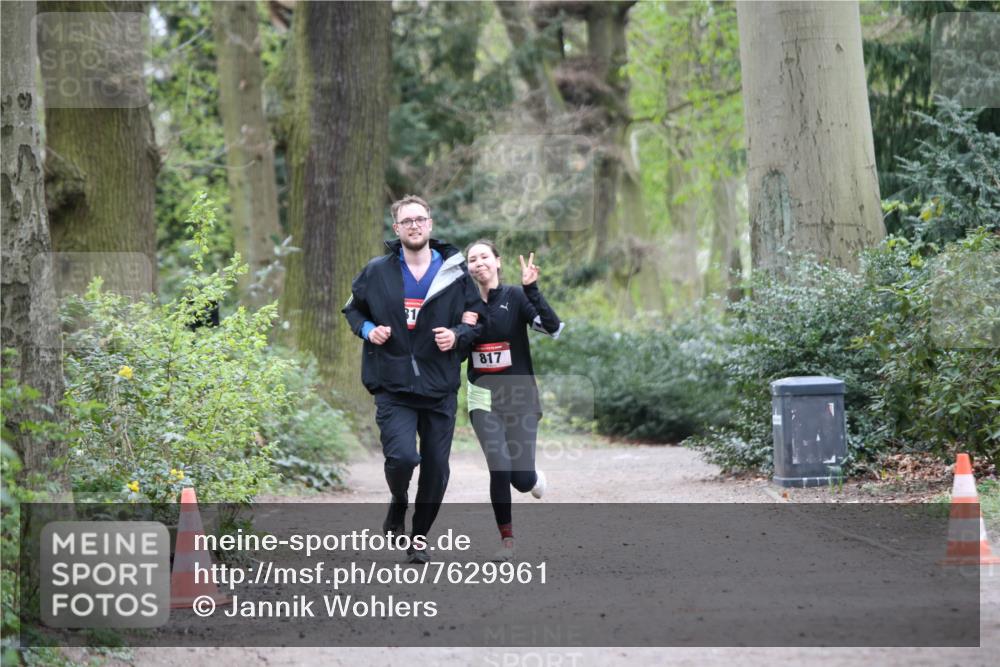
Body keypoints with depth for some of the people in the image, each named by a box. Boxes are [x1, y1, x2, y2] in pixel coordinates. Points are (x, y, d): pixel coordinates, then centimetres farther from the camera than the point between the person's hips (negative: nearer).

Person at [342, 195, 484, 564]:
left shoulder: (454, 272, 3)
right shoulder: (377, 271, 2)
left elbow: (478, 318, 12)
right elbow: (353, 309, 17)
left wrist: (458, 335, -8)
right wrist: (367, 329, -4)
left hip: (440, 388, 2)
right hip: (393, 387, -2)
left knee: (436, 468, 5)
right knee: (402, 457, -21)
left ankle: (419, 537, 24)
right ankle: (398, 506, 12)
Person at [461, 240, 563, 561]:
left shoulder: (515, 297, -7)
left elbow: (553, 327, -21)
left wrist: (532, 288, -29)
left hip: (520, 397, -2)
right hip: (483, 398, 2)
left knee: (522, 479, -4)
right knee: (500, 469, -13)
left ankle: (534, 477, 35)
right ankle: (507, 540, 5)